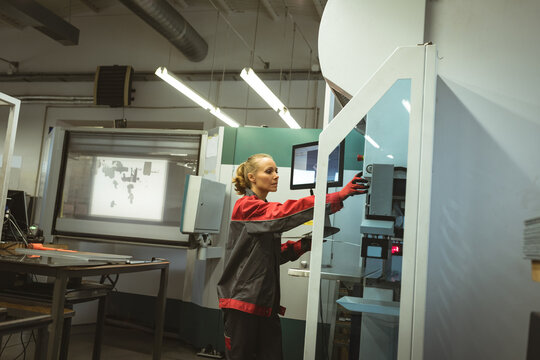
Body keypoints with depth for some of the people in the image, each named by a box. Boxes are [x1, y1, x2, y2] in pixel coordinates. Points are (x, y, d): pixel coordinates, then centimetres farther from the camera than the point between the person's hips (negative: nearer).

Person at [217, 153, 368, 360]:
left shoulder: (264, 210, 16)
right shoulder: (246, 206, -11)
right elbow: (285, 213, -28)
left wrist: (305, 244, -2)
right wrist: (339, 196, -34)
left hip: (266, 302, 8)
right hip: (243, 300, -8)